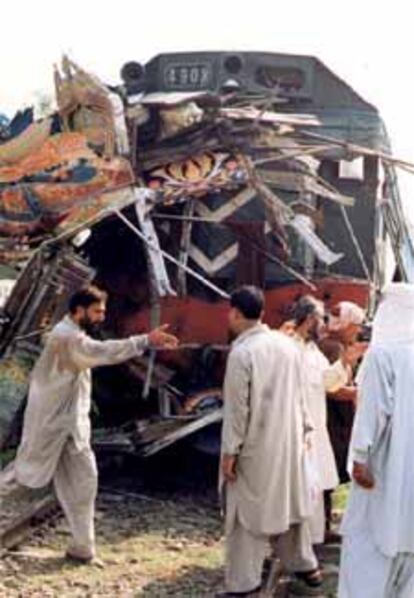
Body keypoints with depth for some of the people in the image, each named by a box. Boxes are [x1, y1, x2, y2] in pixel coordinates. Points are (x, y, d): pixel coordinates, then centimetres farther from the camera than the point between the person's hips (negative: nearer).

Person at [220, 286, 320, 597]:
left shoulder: (242, 352, -19)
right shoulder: (287, 344, 1)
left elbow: (237, 407, -18)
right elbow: (298, 394, 10)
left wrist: (230, 451, -12)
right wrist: (303, 428, 19)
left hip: (256, 446, -7)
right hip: (288, 440, 7)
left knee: (248, 512, 2)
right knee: (289, 501, 21)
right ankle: (305, 565, 34)